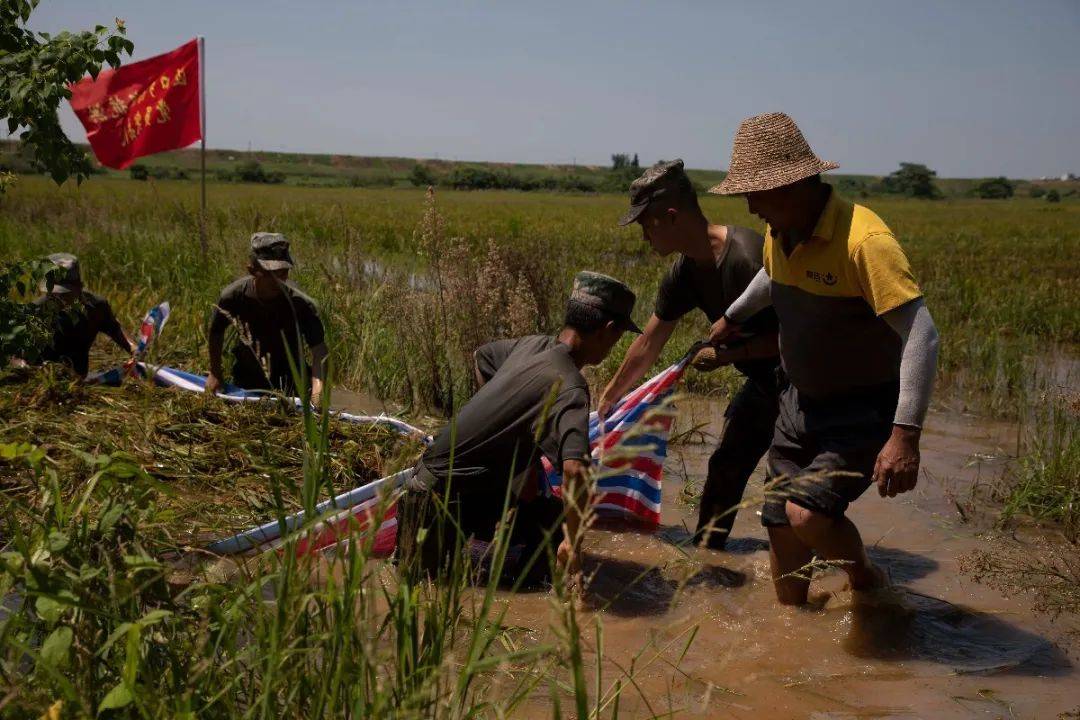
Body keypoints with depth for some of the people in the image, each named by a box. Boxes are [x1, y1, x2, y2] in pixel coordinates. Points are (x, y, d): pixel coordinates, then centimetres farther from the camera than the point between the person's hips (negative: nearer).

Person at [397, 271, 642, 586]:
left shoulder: (533, 345, 1)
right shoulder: (570, 388, -23)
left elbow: (483, 355, 23)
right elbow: (576, 469, -38)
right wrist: (573, 544, -26)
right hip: (446, 498, -8)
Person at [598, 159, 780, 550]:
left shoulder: (747, 258, -30)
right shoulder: (684, 273, -3)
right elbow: (648, 343, 8)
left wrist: (728, 355, -23)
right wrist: (609, 397, 14)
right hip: (763, 378, 9)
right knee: (726, 465, 16)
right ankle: (705, 548, 31)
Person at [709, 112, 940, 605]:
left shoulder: (863, 240, -26)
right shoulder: (779, 233, 1)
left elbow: (921, 335, -31)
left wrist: (906, 435, -37)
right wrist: (733, 316, 40)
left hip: (864, 412, -8)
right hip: (800, 401, 8)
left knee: (808, 514, -24)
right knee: (781, 524, 10)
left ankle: (866, 580, 6)